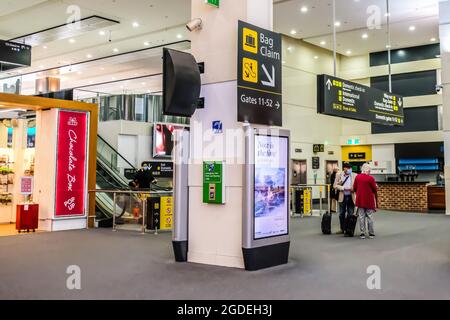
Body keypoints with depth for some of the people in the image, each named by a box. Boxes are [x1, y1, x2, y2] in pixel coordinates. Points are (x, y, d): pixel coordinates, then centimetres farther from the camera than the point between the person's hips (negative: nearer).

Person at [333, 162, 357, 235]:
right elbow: (335, 185, -1)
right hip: (342, 197, 1)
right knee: (341, 214, 7)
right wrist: (343, 188, -15)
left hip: (351, 197, -1)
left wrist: (353, 189, -20)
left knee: (350, 214, 1)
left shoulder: (354, 176, 2)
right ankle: (342, 229, 18)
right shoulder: (339, 176, 4)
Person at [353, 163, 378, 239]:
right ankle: (371, 234, 11)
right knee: (370, 217, 6)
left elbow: (354, 188, 6)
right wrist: (376, 187, 15)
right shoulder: (370, 178, -14)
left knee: (361, 217, 7)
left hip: (360, 200, 3)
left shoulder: (357, 177, -1)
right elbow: (375, 189, -7)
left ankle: (362, 233, 7)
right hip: (369, 200, -3)